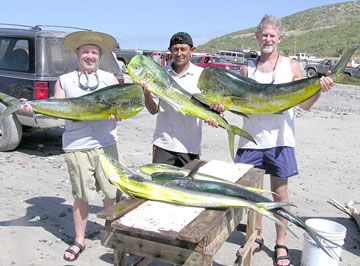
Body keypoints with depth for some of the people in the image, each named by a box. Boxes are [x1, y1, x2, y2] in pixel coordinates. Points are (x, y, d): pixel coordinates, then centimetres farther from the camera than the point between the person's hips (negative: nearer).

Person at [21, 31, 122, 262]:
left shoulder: (110, 78, 11)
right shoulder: (64, 81, 10)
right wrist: (33, 107, -11)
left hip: (106, 145, 1)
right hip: (76, 147, -1)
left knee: (112, 192, 8)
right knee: (82, 197, 6)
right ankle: (79, 241, 23)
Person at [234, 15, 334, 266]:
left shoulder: (291, 66, 4)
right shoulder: (248, 69, 9)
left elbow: (304, 104, 1)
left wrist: (320, 89, -17)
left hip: (279, 140, -2)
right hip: (251, 139, 2)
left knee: (280, 191, 5)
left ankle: (281, 244, 20)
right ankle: (256, 238, 27)